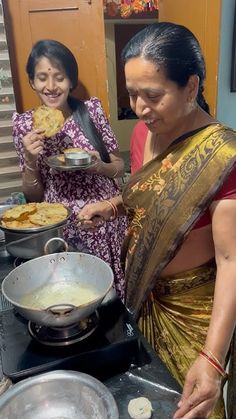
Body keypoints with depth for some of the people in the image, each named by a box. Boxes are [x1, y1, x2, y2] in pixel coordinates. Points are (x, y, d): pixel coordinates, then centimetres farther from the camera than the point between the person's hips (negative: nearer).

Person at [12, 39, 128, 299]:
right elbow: (33, 196, 0)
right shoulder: (25, 125, -3)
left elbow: (119, 167, 5)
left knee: (113, 289, 9)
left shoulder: (92, 110, -4)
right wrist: (30, 159, -17)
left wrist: (100, 167, -17)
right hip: (61, 227, 0)